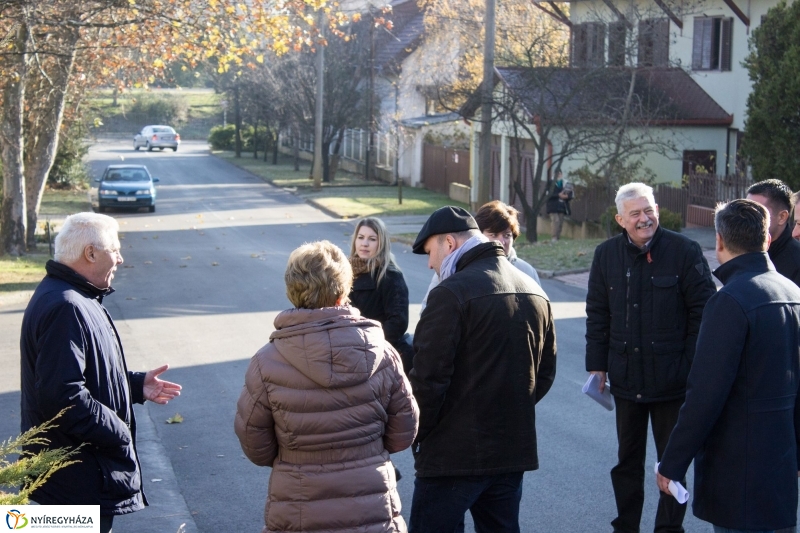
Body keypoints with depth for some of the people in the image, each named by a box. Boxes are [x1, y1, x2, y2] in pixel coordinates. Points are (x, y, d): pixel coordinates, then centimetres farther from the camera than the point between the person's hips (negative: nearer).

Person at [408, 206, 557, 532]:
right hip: (515, 450, 7)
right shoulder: (535, 293, 9)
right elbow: (545, 373, 14)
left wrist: (419, 435, -3)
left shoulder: (452, 293, -15)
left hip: (454, 453, -7)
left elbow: (429, 378, -16)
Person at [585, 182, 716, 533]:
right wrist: (597, 364, 5)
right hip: (626, 377, 4)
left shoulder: (685, 251, -8)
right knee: (627, 458, 16)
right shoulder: (607, 254, 3)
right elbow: (597, 315, 9)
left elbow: (702, 312, -6)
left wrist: (694, 366, -9)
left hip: (672, 377, -3)